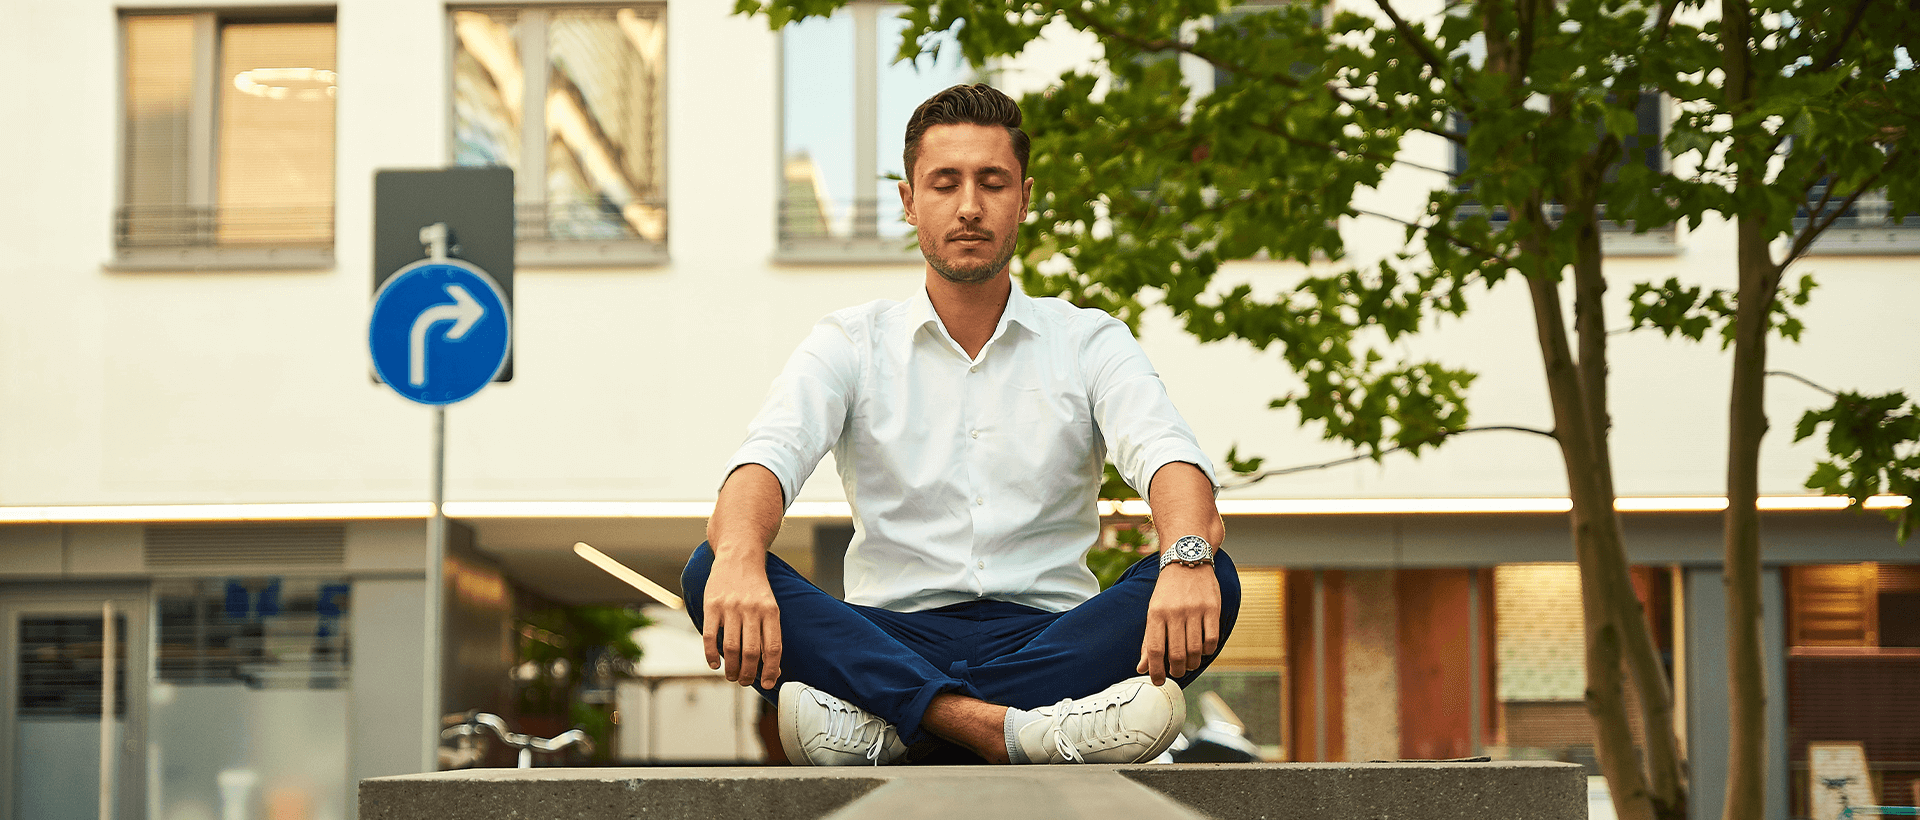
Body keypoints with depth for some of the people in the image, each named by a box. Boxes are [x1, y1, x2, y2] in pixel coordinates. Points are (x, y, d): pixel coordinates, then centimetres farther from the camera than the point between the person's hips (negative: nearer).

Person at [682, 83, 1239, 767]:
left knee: (1212, 581, -29)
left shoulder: (1090, 343, 12)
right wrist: (740, 560, -34)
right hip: (890, 642, 0)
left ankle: (888, 728, -37)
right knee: (712, 573, -26)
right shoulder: (853, 345, 11)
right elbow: (768, 458, -8)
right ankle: (1009, 728, -43)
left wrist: (1187, 555, -34)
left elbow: (1169, 458, -8)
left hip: (1050, 636, 0)